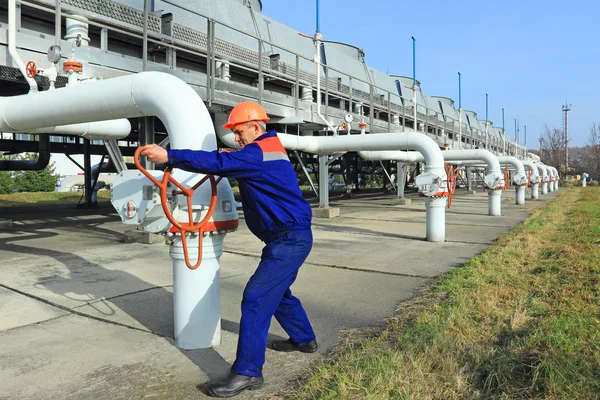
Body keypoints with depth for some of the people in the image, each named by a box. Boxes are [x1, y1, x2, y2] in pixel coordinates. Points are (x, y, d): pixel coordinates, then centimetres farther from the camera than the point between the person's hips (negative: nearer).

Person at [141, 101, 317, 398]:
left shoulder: (258, 153, -17)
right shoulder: (266, 150, 16)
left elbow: (217, 163, -26)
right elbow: (230, 163, 24)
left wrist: (169, 156, -26)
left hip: (290, 240, -11)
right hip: (290, 237, 11)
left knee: (256, 299, -12)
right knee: (277, 292, 24)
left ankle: (247, 372, -5)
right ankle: (304, 339, 42)